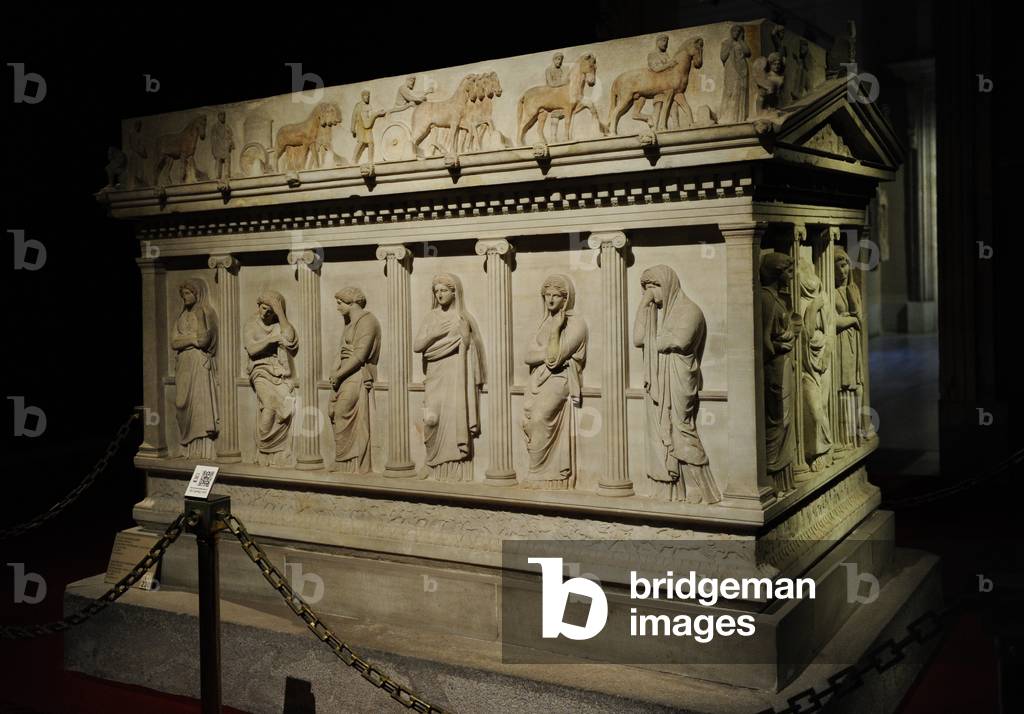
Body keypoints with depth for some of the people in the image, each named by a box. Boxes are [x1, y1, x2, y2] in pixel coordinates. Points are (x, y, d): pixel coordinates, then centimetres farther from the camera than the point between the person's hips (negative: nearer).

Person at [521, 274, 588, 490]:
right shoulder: (545, 322, 22)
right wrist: (548, 352, -5)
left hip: (560, 380, -6)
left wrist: (555, 329, -9)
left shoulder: (576, 323, 0)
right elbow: (529, 355, 10)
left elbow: (554, 358, -10)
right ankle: (550, 477, -12)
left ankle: (538, 476, -16)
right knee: (527, 418, -15)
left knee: (539, 416, -25)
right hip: (539, 379, 6)